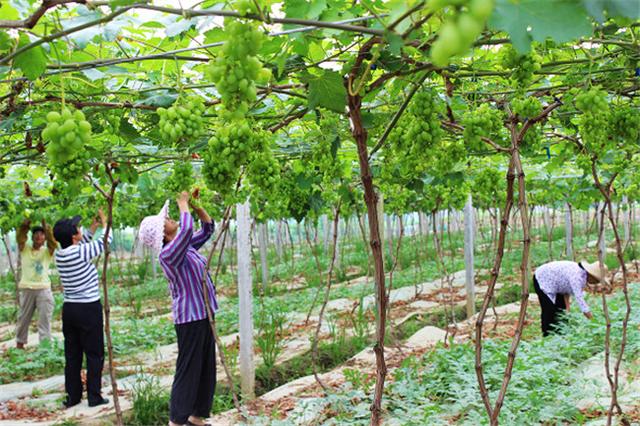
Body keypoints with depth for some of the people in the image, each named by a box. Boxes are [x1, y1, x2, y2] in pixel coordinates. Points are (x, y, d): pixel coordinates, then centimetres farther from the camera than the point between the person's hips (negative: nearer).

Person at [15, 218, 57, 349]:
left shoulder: (47, 251, 5)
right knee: (24, 318, 12)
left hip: (44, 289, -1)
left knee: (45, 319, -3)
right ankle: (19, 343, 25)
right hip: (27, 289, 1)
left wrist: (46, 226, -28)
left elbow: (52, 241, -15)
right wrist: (25, 224, -27)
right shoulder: (24, 249, 7)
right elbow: (20, 237, -11)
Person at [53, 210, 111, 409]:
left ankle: (73, 396, 17)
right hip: (89, 309, -7)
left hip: (69, 308, 7)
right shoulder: (81, 252, -18)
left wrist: (93, 227, 23)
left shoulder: (59, 254, 1)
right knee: (95, 354, 3)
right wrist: (104, 221, 12)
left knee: (72, 354, 12)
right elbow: (106, 240, -3)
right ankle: (94, 396, 6)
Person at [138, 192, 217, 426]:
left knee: (206, 369, 14)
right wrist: (182, 203, -16)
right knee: (188, 370, -2)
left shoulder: (186, 246, 10)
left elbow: (208, 228, 19)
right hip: (190, 319, -9)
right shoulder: (168, 253, -16)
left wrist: (196, 204, 7)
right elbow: (187, 229, -31)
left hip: (203, 315, 9)